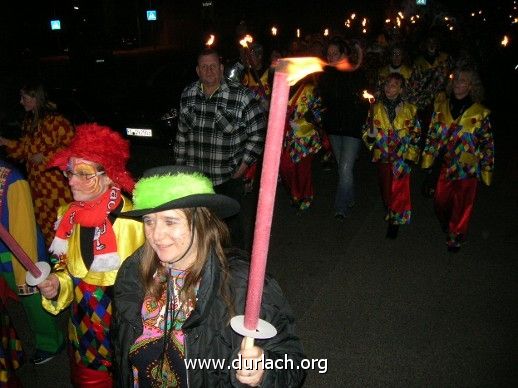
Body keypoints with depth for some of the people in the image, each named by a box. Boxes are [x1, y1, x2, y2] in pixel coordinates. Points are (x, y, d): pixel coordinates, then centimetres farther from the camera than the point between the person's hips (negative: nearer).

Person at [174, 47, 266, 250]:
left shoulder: (241, 96, -12)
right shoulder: (188, 95, 3)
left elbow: (258, 131, -6)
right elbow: (182, 133, 12)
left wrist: (243, 164, -7)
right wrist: (180, 165, 13)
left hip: (229, 178, -4)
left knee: (232, 225, 9)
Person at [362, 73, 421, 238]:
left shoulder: (409, 110, -6)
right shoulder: (376, 109, -3)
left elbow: (415, 136, -1)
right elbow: (366, 133, 3)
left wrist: (410, 159, -5)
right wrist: (371, 135, -21)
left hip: (401, 159, -2)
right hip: (382, 157, 2)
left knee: (399, 191, -2)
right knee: (386, 190, 16)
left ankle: (396, 221, 16)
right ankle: (389, 213, 41)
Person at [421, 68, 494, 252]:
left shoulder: (480, 113, -6)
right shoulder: (441, 106, 2)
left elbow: (487, 143, 0)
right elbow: (432, 134, 9)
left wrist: (487, 168, 0)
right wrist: (427, 159, 7)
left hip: (468, 167, -2)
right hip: (445, 165, 3)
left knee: (462, 205, 8)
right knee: (440, 202, 11)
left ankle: (456, 236, 29)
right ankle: (446, 227, 41)